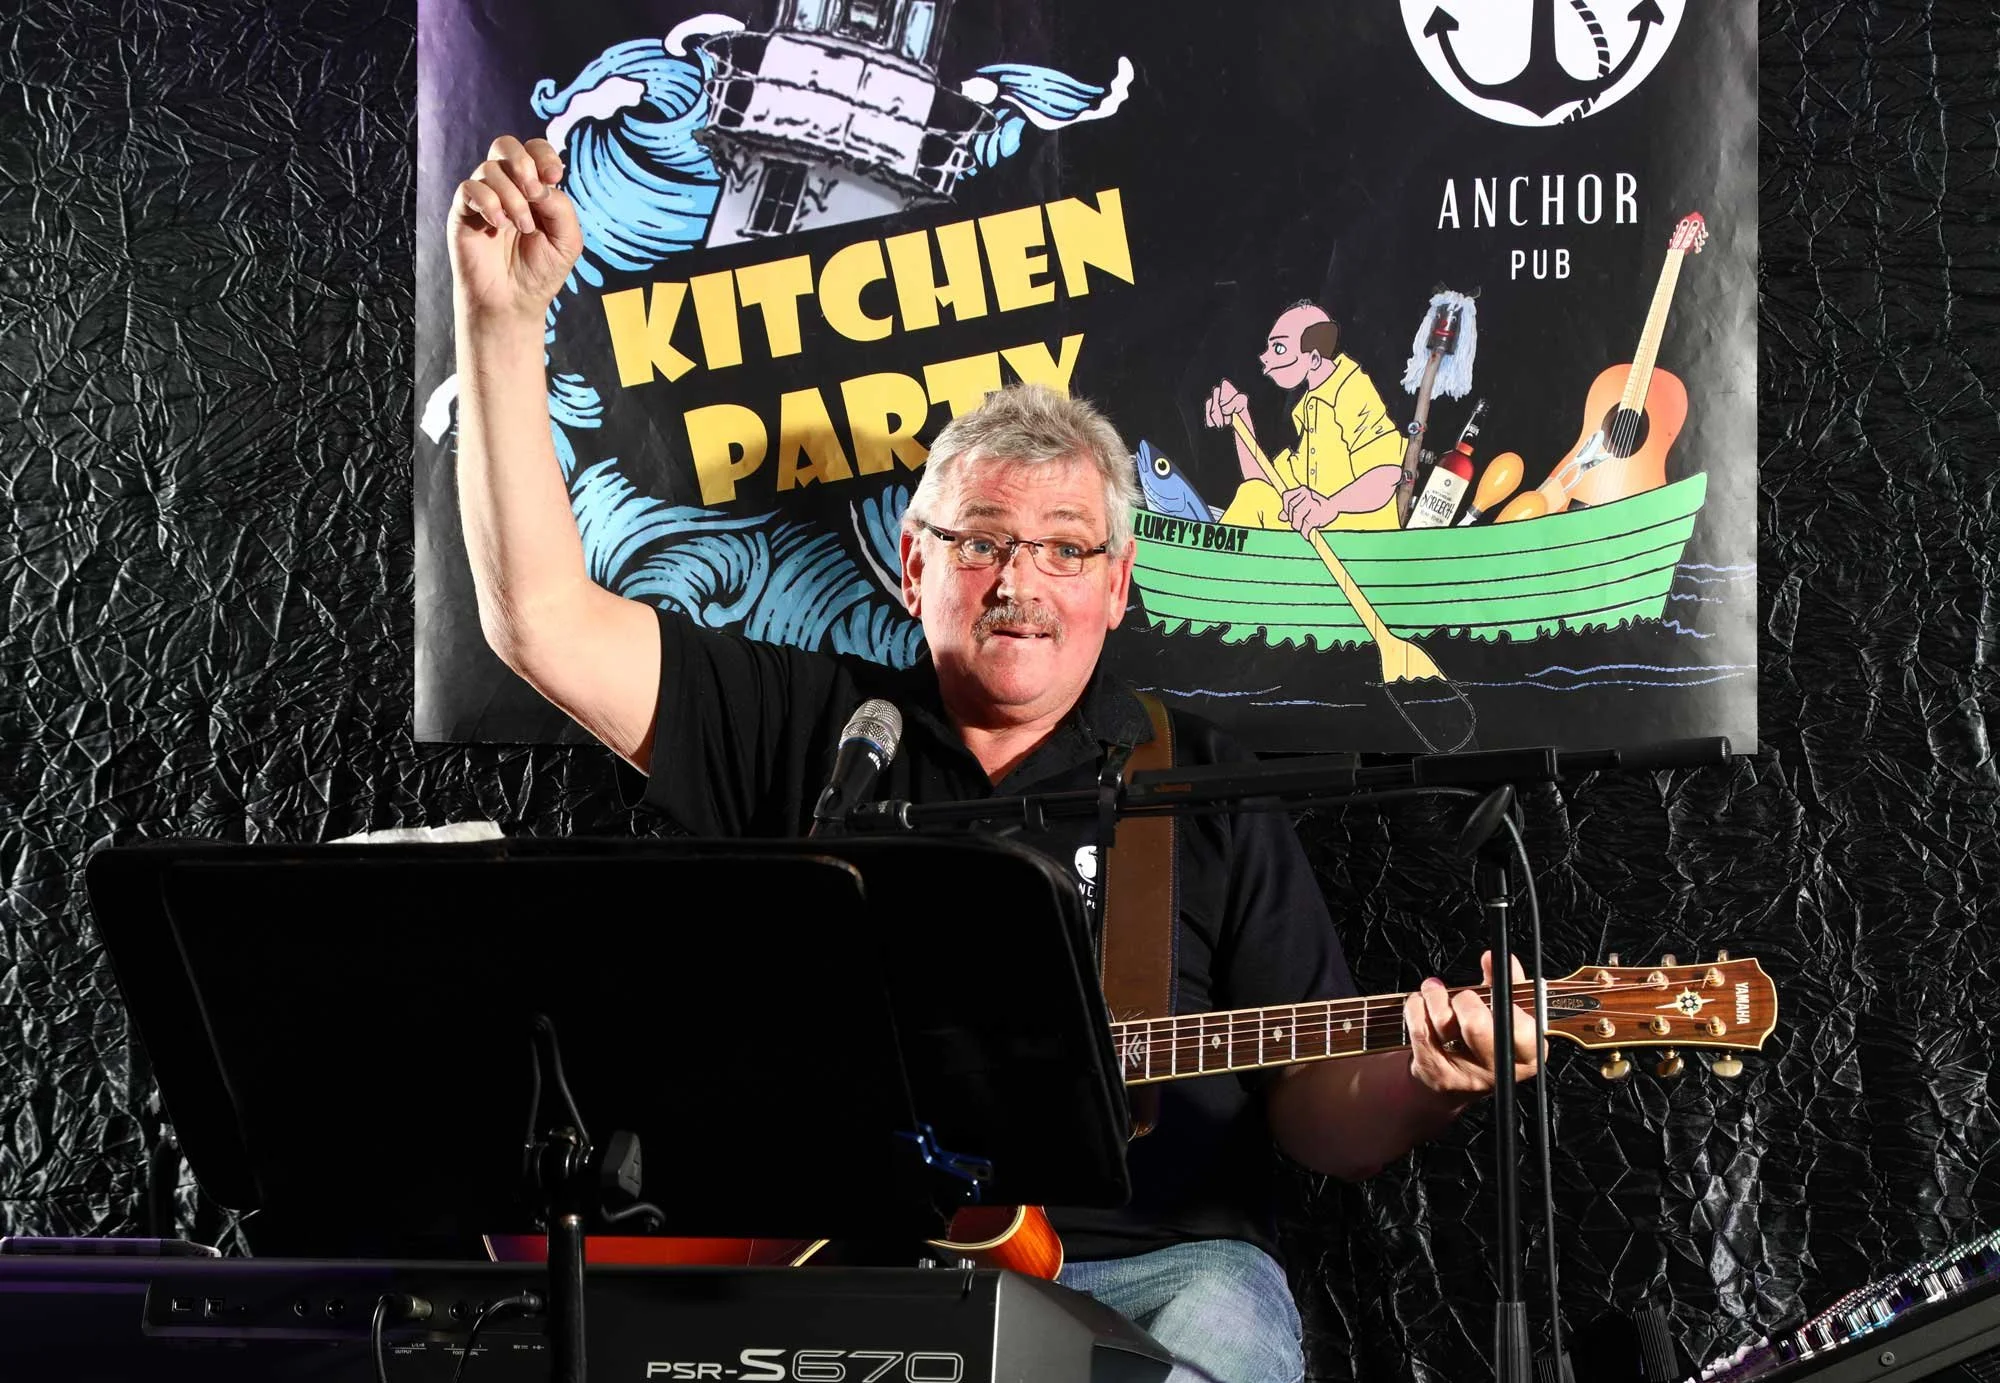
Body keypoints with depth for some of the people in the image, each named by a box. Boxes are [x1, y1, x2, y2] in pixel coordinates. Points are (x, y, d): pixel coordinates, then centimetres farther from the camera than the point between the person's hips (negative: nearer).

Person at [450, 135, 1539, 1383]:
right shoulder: (808, 731, 13)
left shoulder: (1202, 789, 11)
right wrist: (505, 319, -2)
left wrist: (1424, 1088, -16)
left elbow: (1318, 1119, 8)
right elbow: (544, 616, 4)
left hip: (1157, 1264, 0)